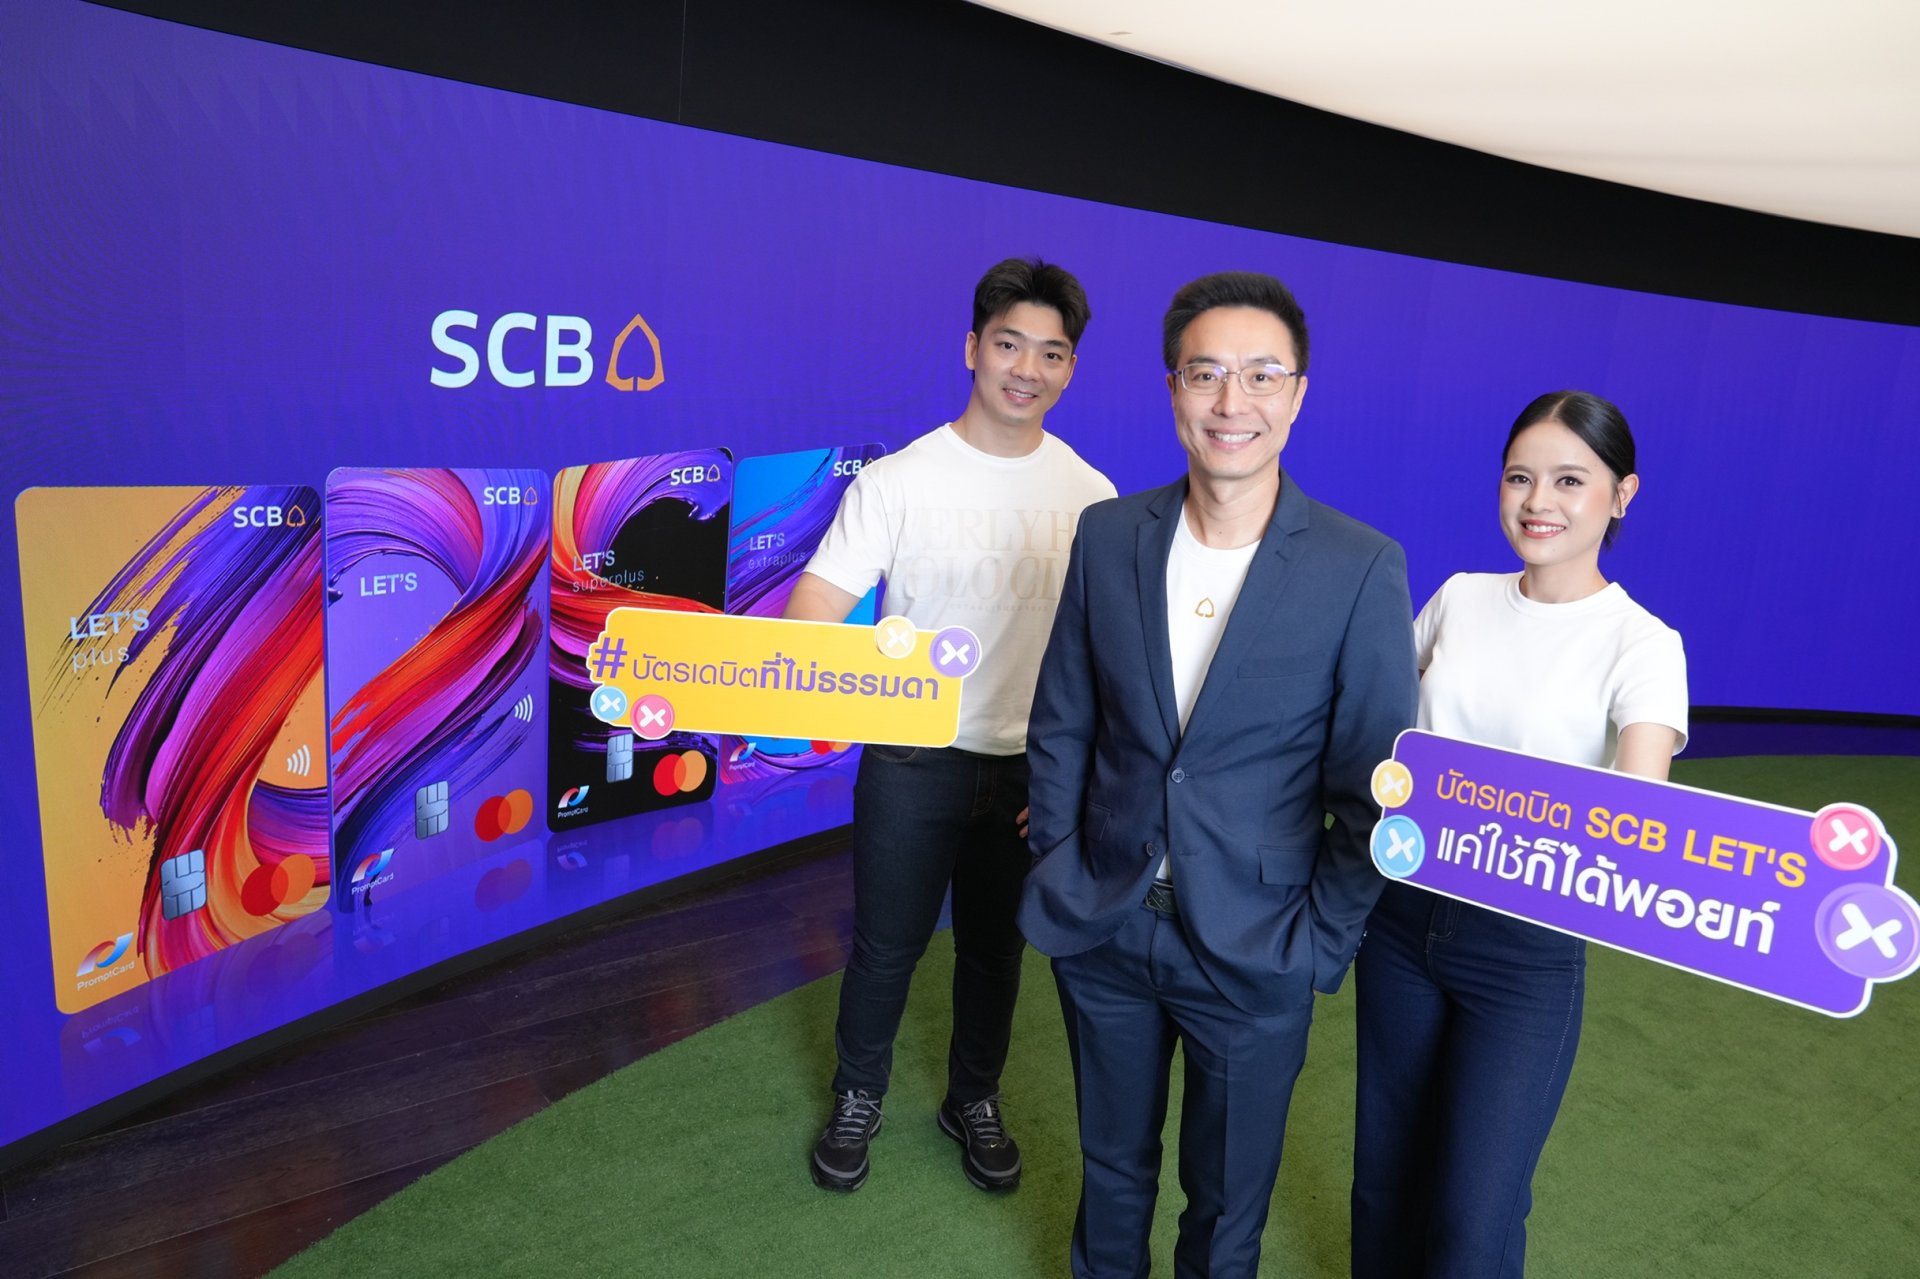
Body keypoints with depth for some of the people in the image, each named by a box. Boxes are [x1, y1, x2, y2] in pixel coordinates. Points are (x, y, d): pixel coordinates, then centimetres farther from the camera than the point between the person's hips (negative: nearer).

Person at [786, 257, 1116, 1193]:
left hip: (1033, 768, 2)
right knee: (886, 947, 13)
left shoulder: (1090, 496, -2)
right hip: (912, 763, -2)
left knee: (996, 947, 19)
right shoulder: (897, 481, -10)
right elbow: (811, 616, -14)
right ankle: (858, 1098, 40)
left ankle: (974, 1100, 44)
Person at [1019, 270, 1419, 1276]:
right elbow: (1060, 726, 3)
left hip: (1253, 956, -2)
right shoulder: (1108, 535, -5)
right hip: (1102, 929, 3)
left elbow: (1372, 787, -8)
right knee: (1111, 1166, 25)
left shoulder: (1362, 568, -13)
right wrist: (1060, 871, 0)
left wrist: (1320, 944, -7)